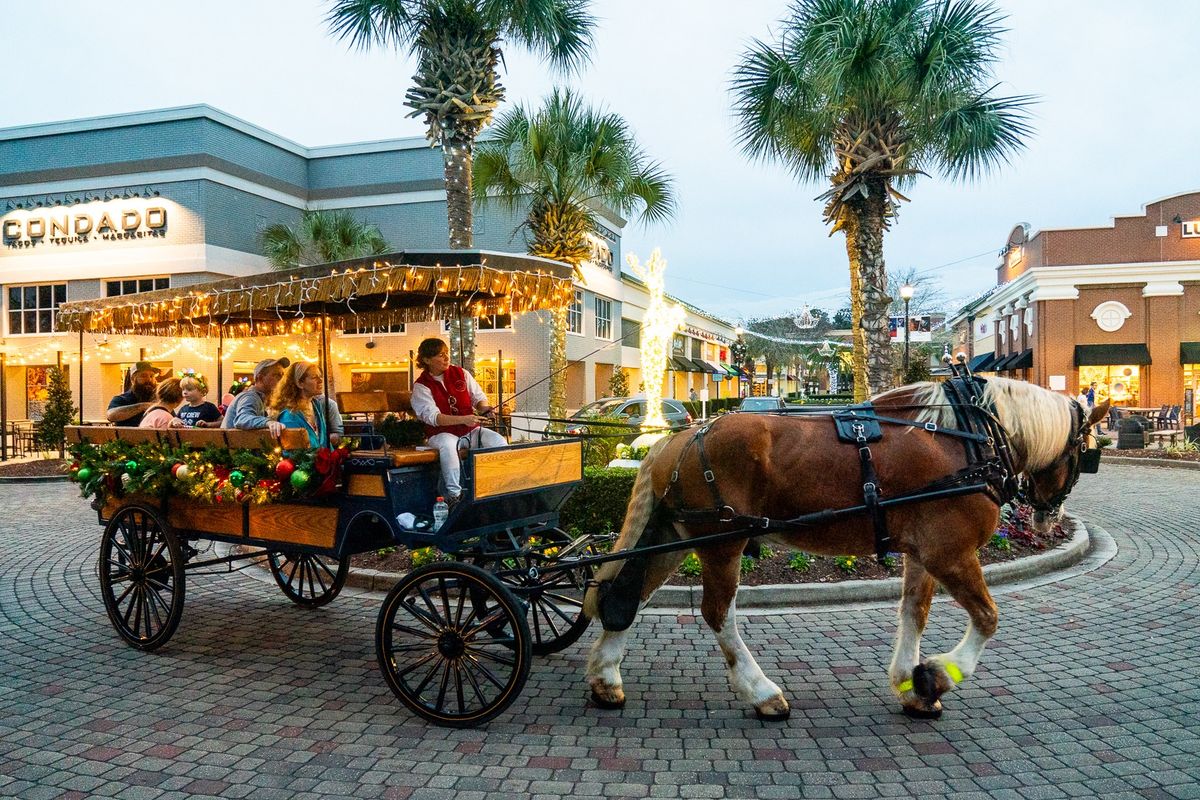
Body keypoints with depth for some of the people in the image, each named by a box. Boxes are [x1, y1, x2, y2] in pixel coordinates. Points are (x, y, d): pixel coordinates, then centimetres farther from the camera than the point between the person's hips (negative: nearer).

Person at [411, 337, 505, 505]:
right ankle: (454, 494, -33)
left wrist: (484, 408, -14)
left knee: (499, 441, -23)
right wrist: (464, 419, -30)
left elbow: (479, 398, 12)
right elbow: (433, 417, -16)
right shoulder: (421, 386, -3)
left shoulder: (461, 373, 8)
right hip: (441, 433, -3)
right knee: (448, 445, -39)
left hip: (471, 430, 4)